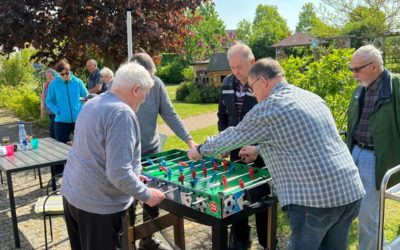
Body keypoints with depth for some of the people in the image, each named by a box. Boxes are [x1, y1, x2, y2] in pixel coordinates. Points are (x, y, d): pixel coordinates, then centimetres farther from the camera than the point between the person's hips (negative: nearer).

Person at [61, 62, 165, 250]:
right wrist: (146, 195, -12)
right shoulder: (122, 114, -23)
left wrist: (133, 176, 20)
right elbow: (118, 173, -28)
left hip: (71, 194, 9)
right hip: (98, 205, -8)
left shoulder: (92, 104, 6)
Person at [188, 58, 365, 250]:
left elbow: (233, 136, 3)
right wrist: (258, 150, 36)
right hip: (351, 191, 9)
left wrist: (201, 150, 20)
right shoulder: (312, 98, 15)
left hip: (315, 197, -8)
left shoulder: (268, 108, -9)